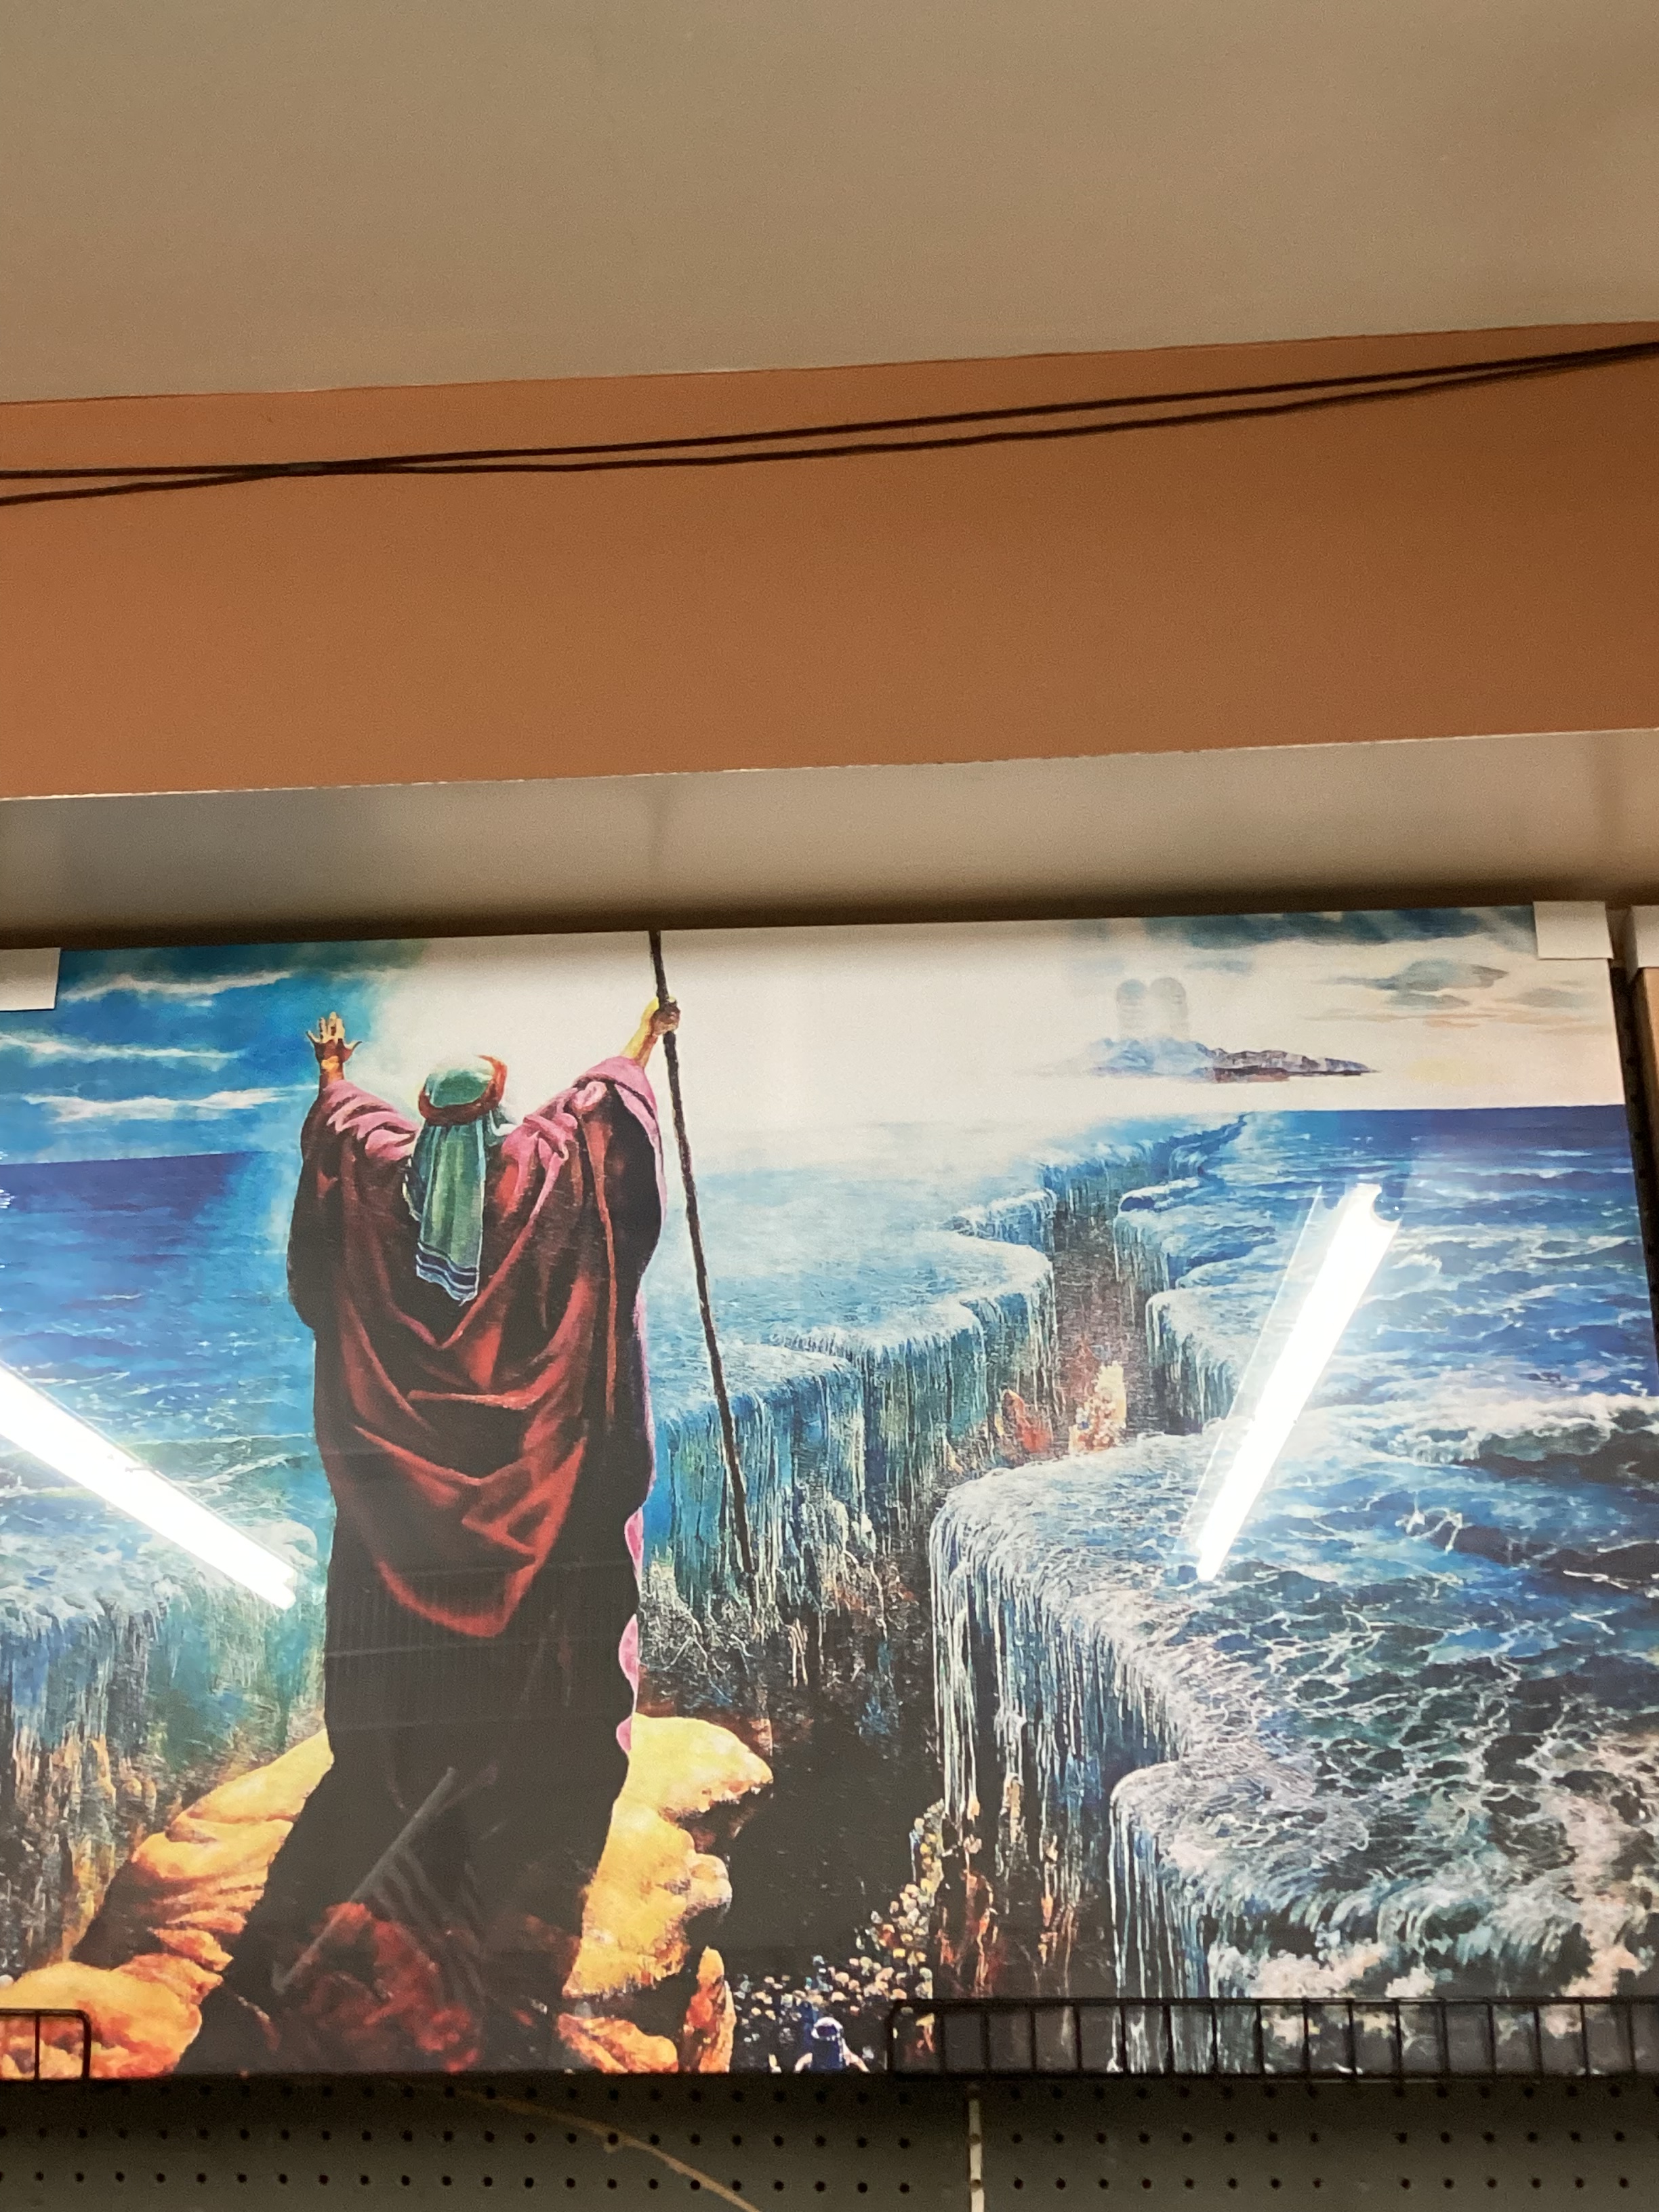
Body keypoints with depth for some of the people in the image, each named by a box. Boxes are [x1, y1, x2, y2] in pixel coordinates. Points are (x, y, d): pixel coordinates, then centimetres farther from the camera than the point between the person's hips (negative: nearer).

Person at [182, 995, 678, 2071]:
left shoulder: (379, 1174, 7)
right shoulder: (547, 1170, 2)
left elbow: (340, 1120, 30)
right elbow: (607, 1096, 20)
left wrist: (333, 1070, 50)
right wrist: (646, 1040, 39)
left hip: (404, 1488, 3)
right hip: (536, 1489, -3)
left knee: (400, 1705, 7)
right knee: (539, 1714, -1)